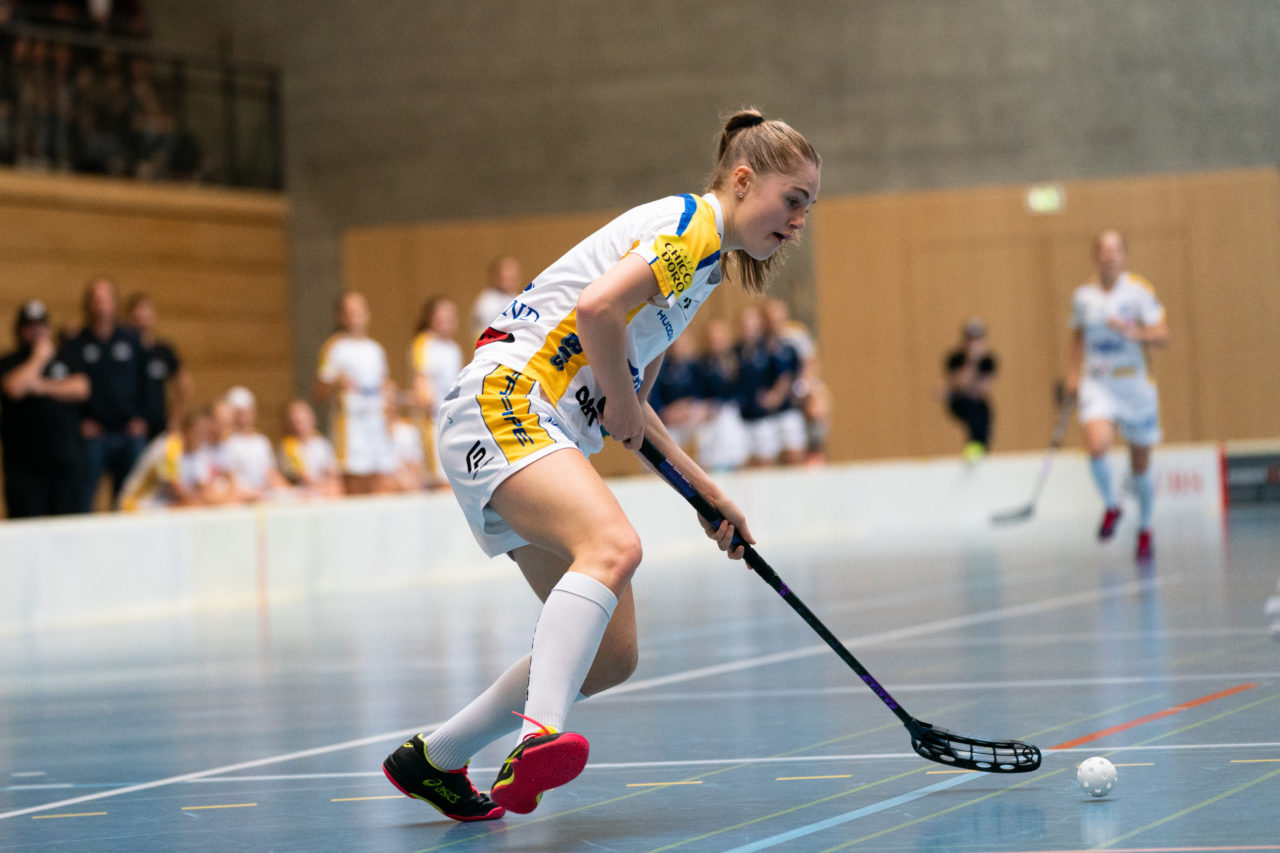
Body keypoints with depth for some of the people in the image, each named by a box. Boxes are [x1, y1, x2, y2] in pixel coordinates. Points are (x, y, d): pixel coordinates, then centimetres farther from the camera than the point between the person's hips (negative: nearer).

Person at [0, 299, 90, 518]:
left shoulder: (66, 357, 14)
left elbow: (81, 388, 0)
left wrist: (43, 386, -8)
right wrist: (39, 358, -2)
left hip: (65, 461, 3)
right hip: (24, 465, -3)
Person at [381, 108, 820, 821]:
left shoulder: (703, 262, 24)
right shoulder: (692, 222, -7)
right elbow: (598, 307, -25)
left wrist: (709, 493, 27)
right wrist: (624, 401, -9)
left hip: (554, 434, 10)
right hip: (504, 398, -10)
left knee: (613, 656, 3)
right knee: (614, 545, -36)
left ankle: (433, 759, 17)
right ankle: (542, 736, -52)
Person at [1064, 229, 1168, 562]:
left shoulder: (1139, 290, -6)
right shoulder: (1083, 296, 5)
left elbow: (1162, 335, -12)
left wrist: (1134, 332, -30)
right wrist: (1074, 372, 15)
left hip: (1134, 384, -1)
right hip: (1097, 385, 1)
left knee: (1141, 465, 8)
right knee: (1096, 446, -25)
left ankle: (1145, 530, 31)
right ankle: (1111, 506, 4)